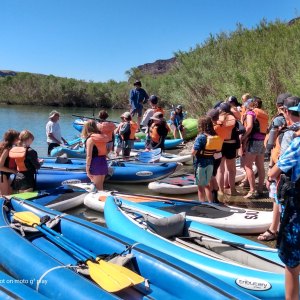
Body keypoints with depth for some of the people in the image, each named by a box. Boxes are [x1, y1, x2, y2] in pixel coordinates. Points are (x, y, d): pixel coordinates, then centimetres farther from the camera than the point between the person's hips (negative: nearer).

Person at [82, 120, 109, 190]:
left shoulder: (90, 139, -11)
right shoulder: (102, 137, 10)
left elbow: (89, 156, -14)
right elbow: (105, 152, 10)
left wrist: (87, 169, -10)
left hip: (95, 165, -7)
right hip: (103, 163, 7)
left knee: (97, 188, 0)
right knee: (100, 187, 17)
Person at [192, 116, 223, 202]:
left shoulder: (200, 137, -20)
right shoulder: (216, 137, -3)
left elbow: (193, 152, -19)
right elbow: (217, 150, 4)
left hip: (200, 163, -6)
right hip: (210, 163, 6)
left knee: (201, 186, 8)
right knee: (206, 184, 22)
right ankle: (211, 203, 25)